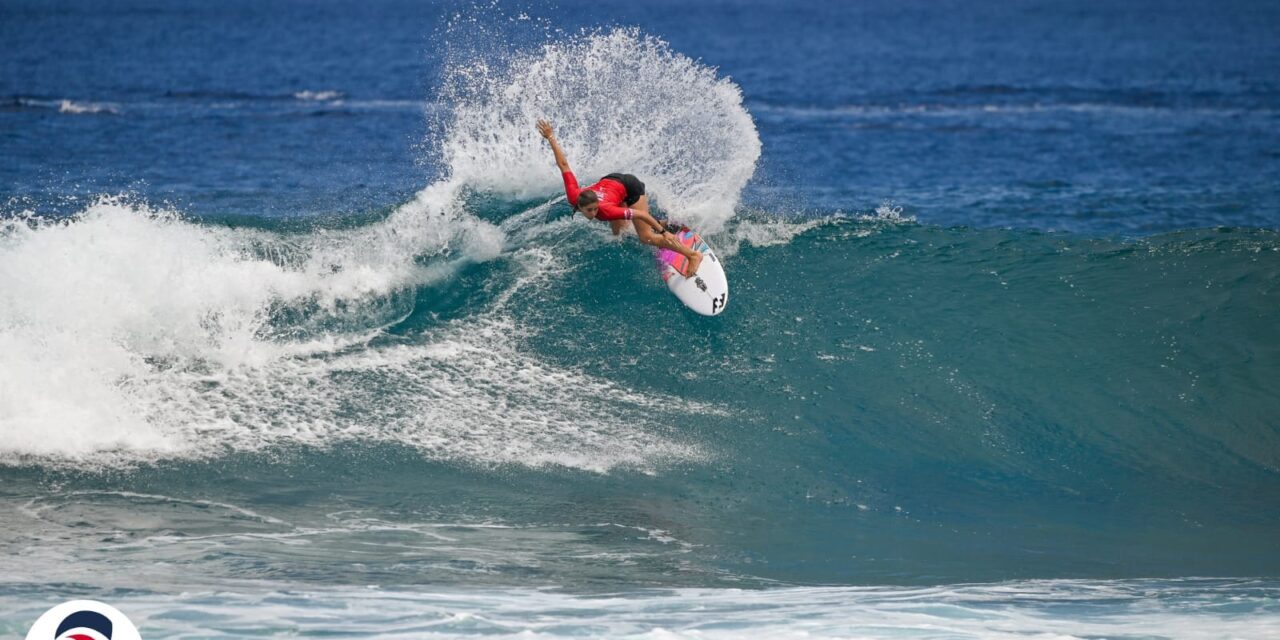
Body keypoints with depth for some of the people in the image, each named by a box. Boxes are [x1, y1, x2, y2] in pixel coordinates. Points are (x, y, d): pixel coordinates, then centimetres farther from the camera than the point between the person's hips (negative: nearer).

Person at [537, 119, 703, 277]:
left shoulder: (605, 210, -41)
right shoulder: (573, 197, -32)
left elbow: (641, 214, -41)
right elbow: (564, 165, -26)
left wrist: (663, 232, -39)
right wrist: (551, 139, -19)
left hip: (629, 187, -6)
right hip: (609, 181, 6)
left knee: (646, 237, -11)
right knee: (618, 233, 16)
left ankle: (693, 255, -4)